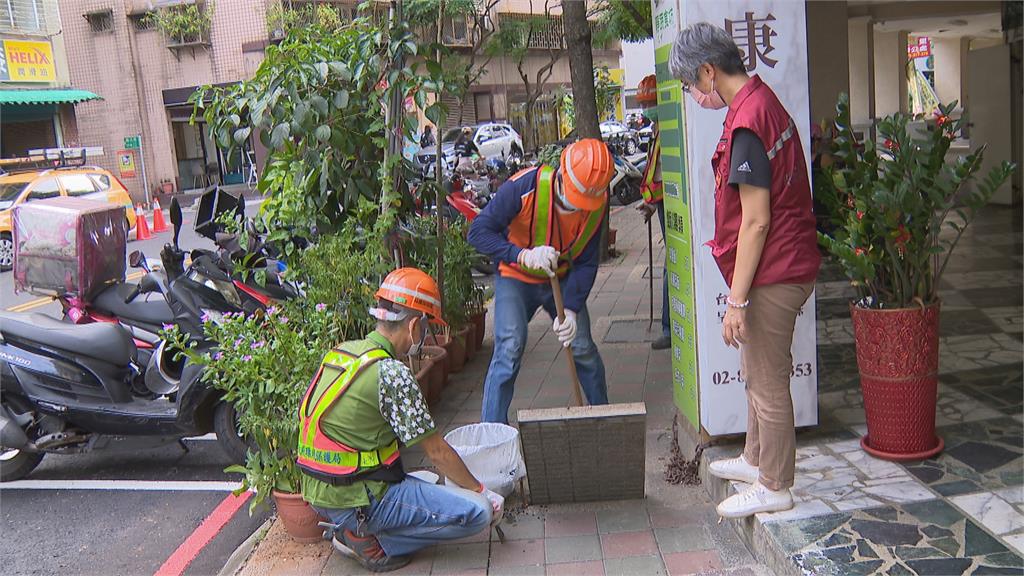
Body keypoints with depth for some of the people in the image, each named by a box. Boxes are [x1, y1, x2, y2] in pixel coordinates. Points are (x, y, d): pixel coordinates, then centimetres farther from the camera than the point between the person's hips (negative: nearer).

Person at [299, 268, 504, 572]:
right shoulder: (392, 373, -20)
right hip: (357, 498, -9)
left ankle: (352, 528, 10)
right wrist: (481, 491, 3)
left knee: (429, 483, 26)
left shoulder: (340, 353, 6)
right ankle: (367, 537, -5)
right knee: (477, 511, -11)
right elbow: (437, 452, -12)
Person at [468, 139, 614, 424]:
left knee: (582, 347, 4)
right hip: (516, 277, -3)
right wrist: (523, 256, -43)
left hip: (562, 279, 3)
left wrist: (571, 309, -24)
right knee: (510, 348, -17)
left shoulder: (597, 201, -18)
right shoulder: (524, 186, -30)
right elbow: (478, 232, -29)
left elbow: (586, 264, -12)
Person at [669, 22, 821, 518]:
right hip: (786, 267, 10)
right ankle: (756, 459, 39)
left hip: (771, 276, -10)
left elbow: (756, 221, -23)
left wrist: (737, 299, -19)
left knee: (767, 383, 3)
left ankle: (774, 487, 18)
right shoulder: (765, 102, 10)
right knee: (757, 373, 22)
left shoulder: (746, 124, -21)